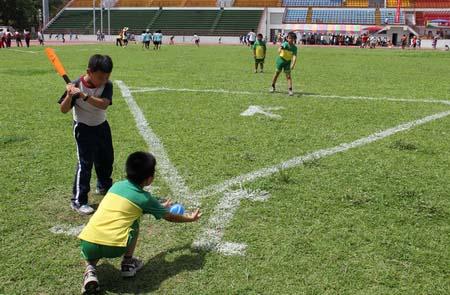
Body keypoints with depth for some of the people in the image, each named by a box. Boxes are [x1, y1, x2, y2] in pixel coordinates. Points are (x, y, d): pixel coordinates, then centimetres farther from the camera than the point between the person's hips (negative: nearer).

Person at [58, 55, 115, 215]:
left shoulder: (107, 85, -14)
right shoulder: (76, 85, -21)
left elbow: (103, 104, -31)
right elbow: (64, 110, -16)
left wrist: (84, 96, -42)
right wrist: (69, 96, -35)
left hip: (102, 126, 5)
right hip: (84, 128, -5)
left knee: (107, 158, 20)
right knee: (85, 163, -8)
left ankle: (104, 186, 46)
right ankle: (78, 201, 0)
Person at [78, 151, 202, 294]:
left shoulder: (117, 185, 20)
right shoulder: (145, 198, 7)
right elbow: (169, 217, 24)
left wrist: (159, 207, 57)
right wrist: (190, 218, 43)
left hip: (87, 244, 4)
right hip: (113, 247, -3)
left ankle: (90, 270, 10)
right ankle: (127, 264, 23)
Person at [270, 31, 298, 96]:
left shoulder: (294, 48, -14)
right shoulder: (285, 44, -19)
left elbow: (294, 56, -22)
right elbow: (281, 46, -41)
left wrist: (293, 64, -38)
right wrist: (280, 49, -66)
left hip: (288, 62, 1)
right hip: (281, 60, -1)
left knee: (288, 75, -5)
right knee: (277, 73, 10)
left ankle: (290, 90, -7)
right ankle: (273, 87, 28)